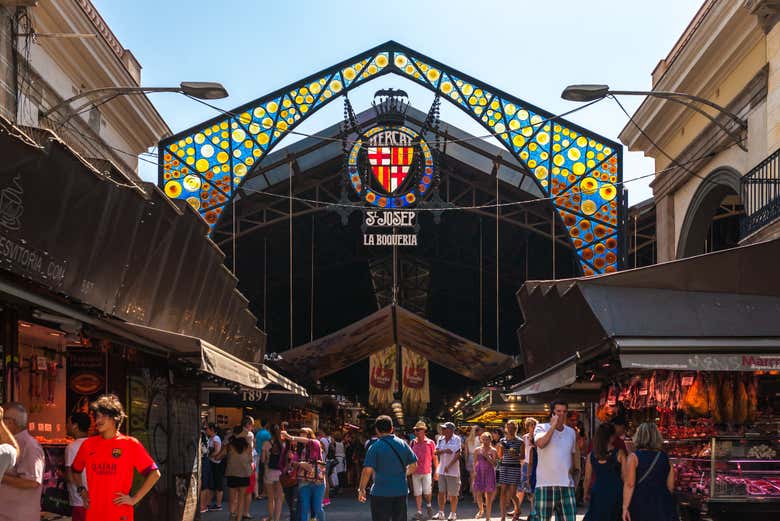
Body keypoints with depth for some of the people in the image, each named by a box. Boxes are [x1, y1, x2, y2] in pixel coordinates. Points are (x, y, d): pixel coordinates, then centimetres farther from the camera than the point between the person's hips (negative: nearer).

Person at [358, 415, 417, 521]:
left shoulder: (375, 447, -9)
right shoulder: (403, 444, 3)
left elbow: (367, 470, -15)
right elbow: (413, 465, 9)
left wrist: (361, 489, -5)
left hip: (381, 493, -4)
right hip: (401, 492, 4)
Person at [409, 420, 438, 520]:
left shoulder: (430, 443, -2)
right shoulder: (413, 442, 5)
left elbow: (435, 458, 2)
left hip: (427, 471, -2)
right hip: (415, 472, 3)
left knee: (427, 492, -3)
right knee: (417, 493, 3)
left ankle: (429, 506, 25)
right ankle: (419, 512, 9)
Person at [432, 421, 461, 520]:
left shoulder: (456, 440, -10)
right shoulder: (441, 440, 8)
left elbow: (457, 454, -15)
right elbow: (436, 452, 6)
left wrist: (448, 466, -18)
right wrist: (444, 451, -15)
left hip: (453, 470, -5)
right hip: (442, 470, 5)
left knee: (453, 494, 2)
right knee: (441, 492, 6)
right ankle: (441, 513, 14)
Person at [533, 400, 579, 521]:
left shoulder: (571, 432, 14)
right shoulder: (542, 427, -1)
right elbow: (541, 443, -21)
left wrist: (576, 468, 12)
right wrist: (553, 425, -16)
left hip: (566, 484, 4)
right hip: (545, 483, -4)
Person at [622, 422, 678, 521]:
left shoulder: (634, 456, -6)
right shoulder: (665, 457, 6)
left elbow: (629, 484, -13)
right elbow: (670, 486, 12)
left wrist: (625, 507, -11)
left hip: (640, 503, -3)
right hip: (663, 504, 3)